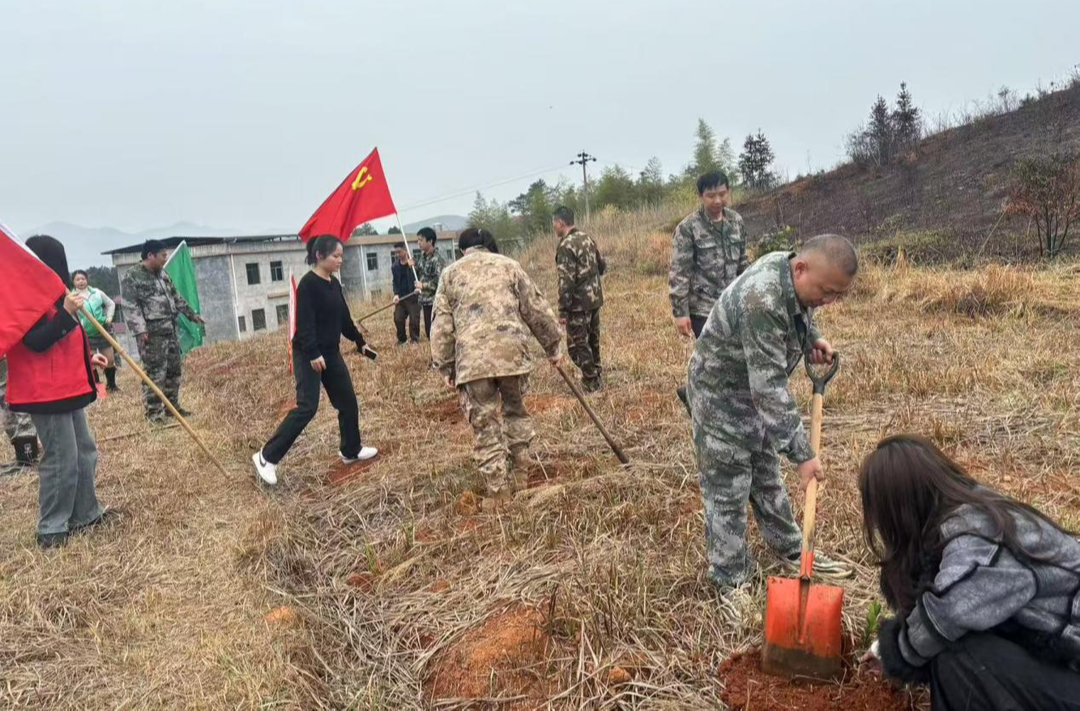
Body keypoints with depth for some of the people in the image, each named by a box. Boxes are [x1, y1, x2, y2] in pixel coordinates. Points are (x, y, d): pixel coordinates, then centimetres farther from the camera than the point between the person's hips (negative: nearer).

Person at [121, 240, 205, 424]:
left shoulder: (163, 274, 15)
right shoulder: (132, 277, -9)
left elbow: (176, 297, 24)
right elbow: (130, 307, -15)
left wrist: (192, 314, 25)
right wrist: (140, 330, -21)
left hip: (170, 330, 8)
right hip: (152, 333, -8)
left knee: (174, 370, 12)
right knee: (154, 373, -7)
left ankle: (172, 406, 24)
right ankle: (154, 412, 1)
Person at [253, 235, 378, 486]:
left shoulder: (334, 284, 10)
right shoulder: (308, 284, -15)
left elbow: (344, 318, 20)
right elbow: (305, 322, -21)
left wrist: (360, 342, 26)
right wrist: (313, 354, -26)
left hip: (331, 353, 9)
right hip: (308, 355, -9)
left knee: (348, 401, 11)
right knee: (307, 407, -11)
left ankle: (351, 451, 27)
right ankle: (266, 457, -2)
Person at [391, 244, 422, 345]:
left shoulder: (414, 263, -8)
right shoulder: (394, 266, 8)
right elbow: (395, 282, 11)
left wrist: (418, 287, -29)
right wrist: (396, 294, -4)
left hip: (413, 296, -4)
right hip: (401, 297, 4)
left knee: (414, 319, -3)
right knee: (398, 319, 1)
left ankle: (414, 339, 13)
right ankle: (402, 339, 17)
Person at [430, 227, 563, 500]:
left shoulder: (450, 273, 14)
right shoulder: (508, 265, 15)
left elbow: (441, 324, 8)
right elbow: (536, 309, 13)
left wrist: (445, 366, 12)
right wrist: (552, 345, 21)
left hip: (472, 359, -1)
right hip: (512, 352, 1)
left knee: (484, 424, 7)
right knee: (516, 411, 22)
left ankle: (500, 488, 11)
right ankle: (513, 475, 25)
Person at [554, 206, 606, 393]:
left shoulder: (565, 246, -19)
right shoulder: (586, 238, 6)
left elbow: (566, 281, -22)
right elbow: (602, 265, 16)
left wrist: (563, 311, -19)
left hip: (579, 303, -8)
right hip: (595, 297, 8)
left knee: (577, 344, 2)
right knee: (592, 337, 22)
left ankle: (591, 382, 7)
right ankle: (596, 374, 35)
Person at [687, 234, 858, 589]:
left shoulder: (790, 270, -8)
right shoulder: (762, 301, -37)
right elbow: (769, 388, -36)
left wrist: (811, 338, -3)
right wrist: (802, 453, -31)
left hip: (755, 389, 9)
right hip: (721, 396, -9)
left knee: (767, 477, 23)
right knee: (728, 492, 1)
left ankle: (791, 551, 40)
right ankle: (731, 584, 16)